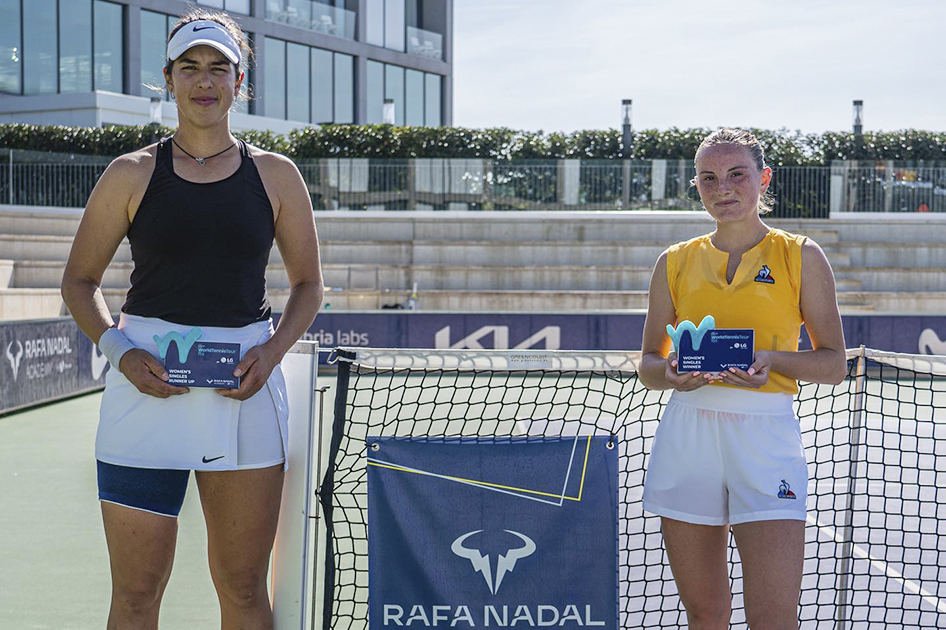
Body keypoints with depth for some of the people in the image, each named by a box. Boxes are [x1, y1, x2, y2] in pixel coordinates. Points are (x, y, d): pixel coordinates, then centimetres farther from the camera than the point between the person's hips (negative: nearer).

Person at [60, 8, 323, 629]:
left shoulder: (276, 175, 8)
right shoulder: (132, 175, 6)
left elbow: (308, 283, 14)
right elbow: (80, 280, 11)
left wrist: (272, 351, -4)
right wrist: (119, 349, -7)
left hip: (245, 386, 1)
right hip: (148, 380, -1)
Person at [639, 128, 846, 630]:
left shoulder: (801, 257, 6)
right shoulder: (675, 263, 11)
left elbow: (834, 366, 5)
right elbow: (648, 365, 15)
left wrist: (772, 359, -14)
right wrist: (671, 371, -8)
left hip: (765, 437, -2)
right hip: (687, 433, 2)